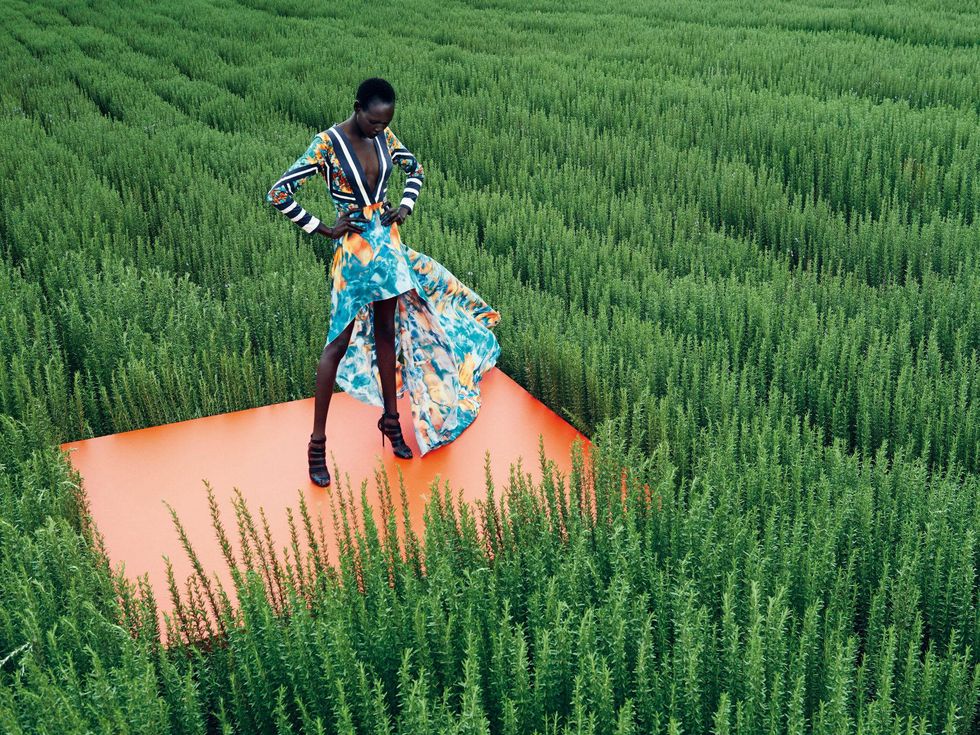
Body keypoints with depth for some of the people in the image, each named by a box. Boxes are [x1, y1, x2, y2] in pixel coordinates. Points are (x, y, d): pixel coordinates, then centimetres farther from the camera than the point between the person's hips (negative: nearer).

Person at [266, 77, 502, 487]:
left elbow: (415, 169, 20)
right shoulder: (328, 143, -16)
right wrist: (323, 229, -14)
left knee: (386, 331, 14)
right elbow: (278, 194, -18)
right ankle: (317, 443, 6)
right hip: (353, 249, -6)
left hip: (387, 242, 6)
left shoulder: (384, 137, 1)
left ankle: (391, 419, 30)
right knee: (340, 340, -3)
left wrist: (406, 206, 3)